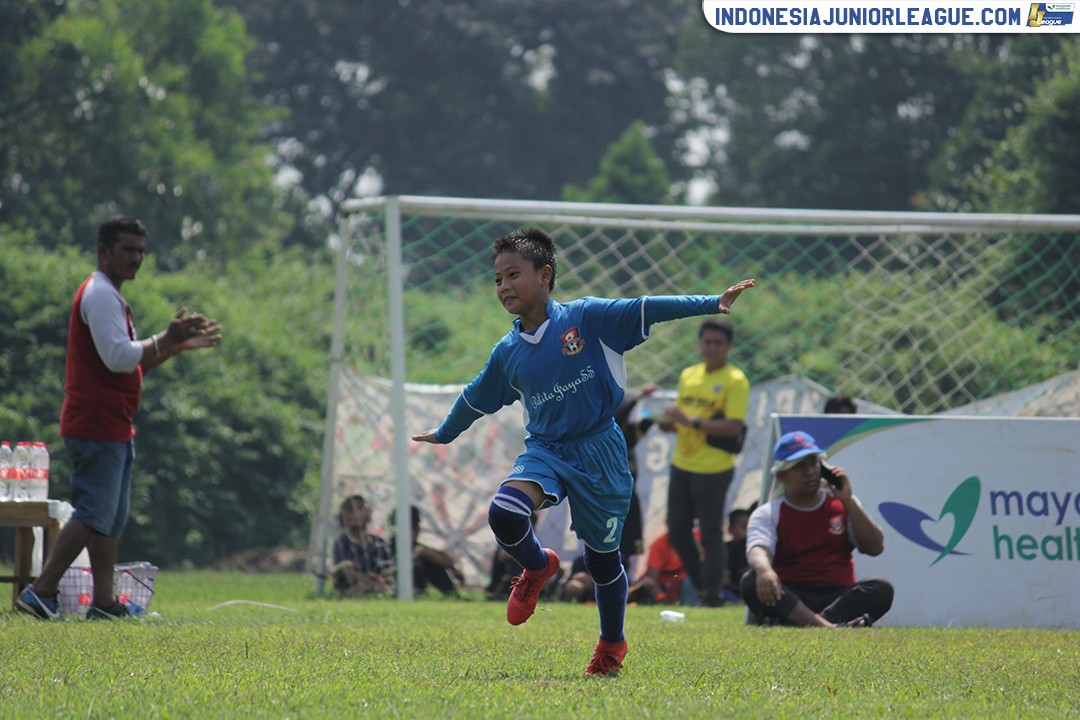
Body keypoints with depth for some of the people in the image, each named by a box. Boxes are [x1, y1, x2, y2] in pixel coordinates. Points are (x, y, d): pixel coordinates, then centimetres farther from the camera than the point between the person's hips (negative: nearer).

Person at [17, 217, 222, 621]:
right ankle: (40, 592, -15)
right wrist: (166, 340, -16)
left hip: (113, 427, 11)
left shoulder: (108, 296, 22)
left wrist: (177, 346, 18)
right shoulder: (100, 295, -12)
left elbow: (133, 362, 27)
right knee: (94, 516, -13)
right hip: (97, 425, -11)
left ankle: (104, 603, 10)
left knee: (112, 519, 10)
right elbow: (120, 358, -22)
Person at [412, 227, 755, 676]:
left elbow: (649, 310, -12)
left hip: (597, 449, -2)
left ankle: (612, 643, 34)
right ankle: (538, 567, 6)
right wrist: (445, 434, 35)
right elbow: (477, 398, 22)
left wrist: (714, 303, -20)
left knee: (602, 559, 8)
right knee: (503, 513, -27)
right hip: (544, 450, 3)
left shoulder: (587, 318, -8)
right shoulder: (507, 352, 5)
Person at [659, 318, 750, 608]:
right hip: (682, 465, 7)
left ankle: (713, 593, 5)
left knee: (710, 533, -3)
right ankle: (701, 585, 23)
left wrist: (693, 421, -21)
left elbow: (734, 426, -17)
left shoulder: (735, 381, -9)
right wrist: (671, 423, -1)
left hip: (713, 470, -7)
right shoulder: (688, 375, 13)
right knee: (677, 530, 9)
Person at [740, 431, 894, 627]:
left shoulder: (842, 506, 16)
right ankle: (828, 627, -53)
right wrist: (764, 570, -41)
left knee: (882, 589, -27)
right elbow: (758, 550, -15)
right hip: (789, 599, -2)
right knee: (751, 582, -32)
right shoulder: (767, 514, 7)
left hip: (839, 599, 2)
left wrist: (848, 501, -4)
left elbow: (875, 547, 4)